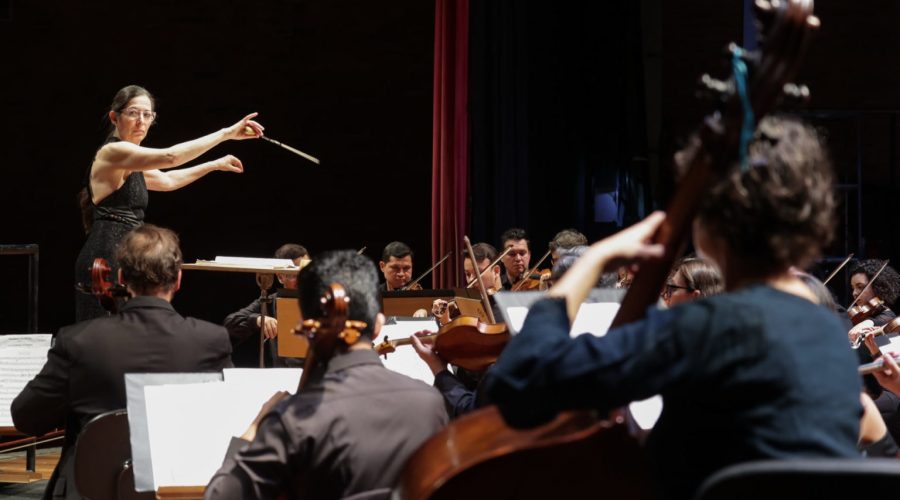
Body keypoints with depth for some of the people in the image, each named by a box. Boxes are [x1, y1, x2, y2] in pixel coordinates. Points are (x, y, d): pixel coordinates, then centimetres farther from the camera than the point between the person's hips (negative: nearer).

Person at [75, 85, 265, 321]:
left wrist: (215, 165, 39)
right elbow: (171, 156, -23)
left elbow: (167, 180, 36)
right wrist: (227, 133, -22)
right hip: (105, 259, -10)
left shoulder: (130, 164, 19)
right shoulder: (112, 152, -11)